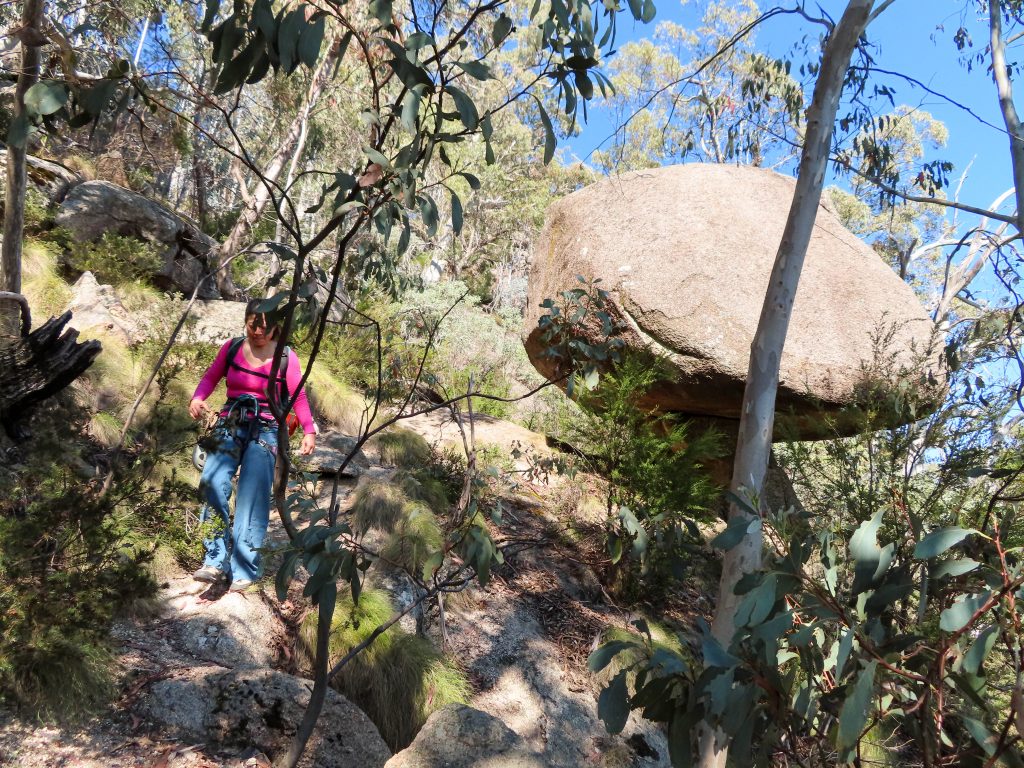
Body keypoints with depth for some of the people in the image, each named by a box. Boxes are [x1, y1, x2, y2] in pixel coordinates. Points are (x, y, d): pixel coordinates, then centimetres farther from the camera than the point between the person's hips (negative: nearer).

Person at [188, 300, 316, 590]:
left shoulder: (286, 358, -2)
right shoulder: (232, 348, 6)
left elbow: (298, 396, -1)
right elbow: (211, 377, 15)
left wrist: (309, 430, -12)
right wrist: (198, 399, -4)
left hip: (265, 430, -2)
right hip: (230, 424, 2)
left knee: (253, 495, -14)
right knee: (212, 482, -20)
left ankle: (243, 569, -9)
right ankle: (216, 561, -17)